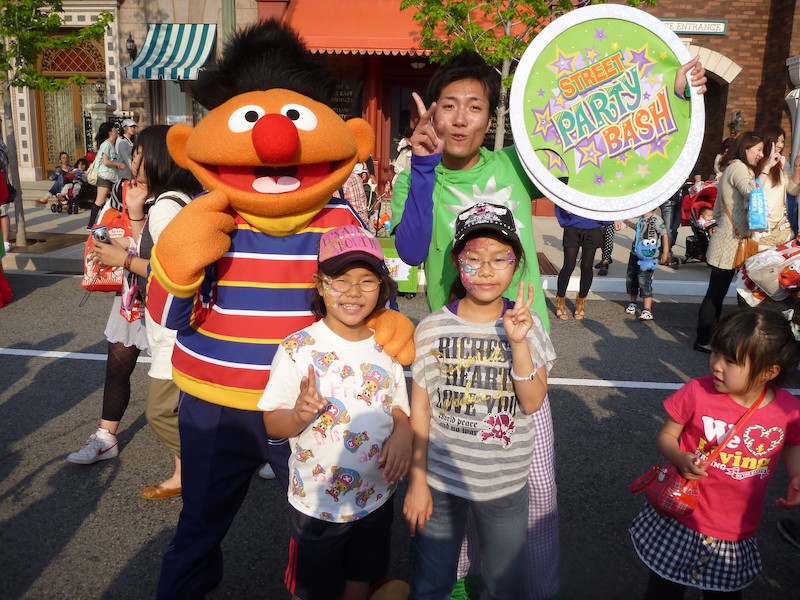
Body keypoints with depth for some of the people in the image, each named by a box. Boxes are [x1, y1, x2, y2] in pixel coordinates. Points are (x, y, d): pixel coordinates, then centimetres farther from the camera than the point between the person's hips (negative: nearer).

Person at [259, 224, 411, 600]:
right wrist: (299, 416, -33)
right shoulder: (297, 348, -16)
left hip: (377, 497, 4)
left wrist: (402, 433, -13)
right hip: (316, 504, -3)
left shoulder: (387, 345, -3)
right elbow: (272, 423, -13)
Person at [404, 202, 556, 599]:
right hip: (440, 480, -1)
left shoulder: (527, 326, -5)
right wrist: (417, 480, -3)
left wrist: (517, 342, -23)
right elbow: (420, 408, -4)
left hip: (506, 485, 1)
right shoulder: (432, 329, -9)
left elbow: (532, 403, -12)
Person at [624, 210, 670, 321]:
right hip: (635, 254, 8)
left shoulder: (655, 219, -15)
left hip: (647, 258, -8)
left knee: (644, 283, -11)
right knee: (630, 279, 14)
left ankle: (647, 311, -8)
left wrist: (665, 253, -11)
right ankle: (633, 303, 34)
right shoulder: (641, 218, 9)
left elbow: (665, 234, -12)